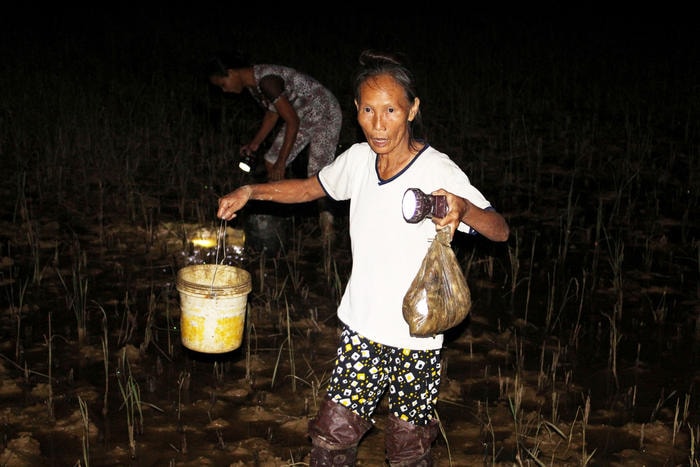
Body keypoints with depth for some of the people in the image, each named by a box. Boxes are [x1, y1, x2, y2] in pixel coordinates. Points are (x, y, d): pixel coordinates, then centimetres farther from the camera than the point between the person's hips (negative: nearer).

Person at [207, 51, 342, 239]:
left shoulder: (266, 81, -31)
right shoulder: (253, 83, -2)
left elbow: (293, 121, -29)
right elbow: (272, 112, 14)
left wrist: (281, 162, -25)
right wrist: (255, 143, 9)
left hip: (325, 114, -10)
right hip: (302, 115, 10)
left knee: (317, 175, -12)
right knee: (271, 161, 4)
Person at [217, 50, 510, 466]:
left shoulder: (438, 172, -19)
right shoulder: (358, 159, -2)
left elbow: (501, 230, -23)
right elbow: (312, 187, 17)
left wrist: (463, 208, -45)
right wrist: (250, 192, 4)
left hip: (416, 338, -4)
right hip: (361, 328, 4)